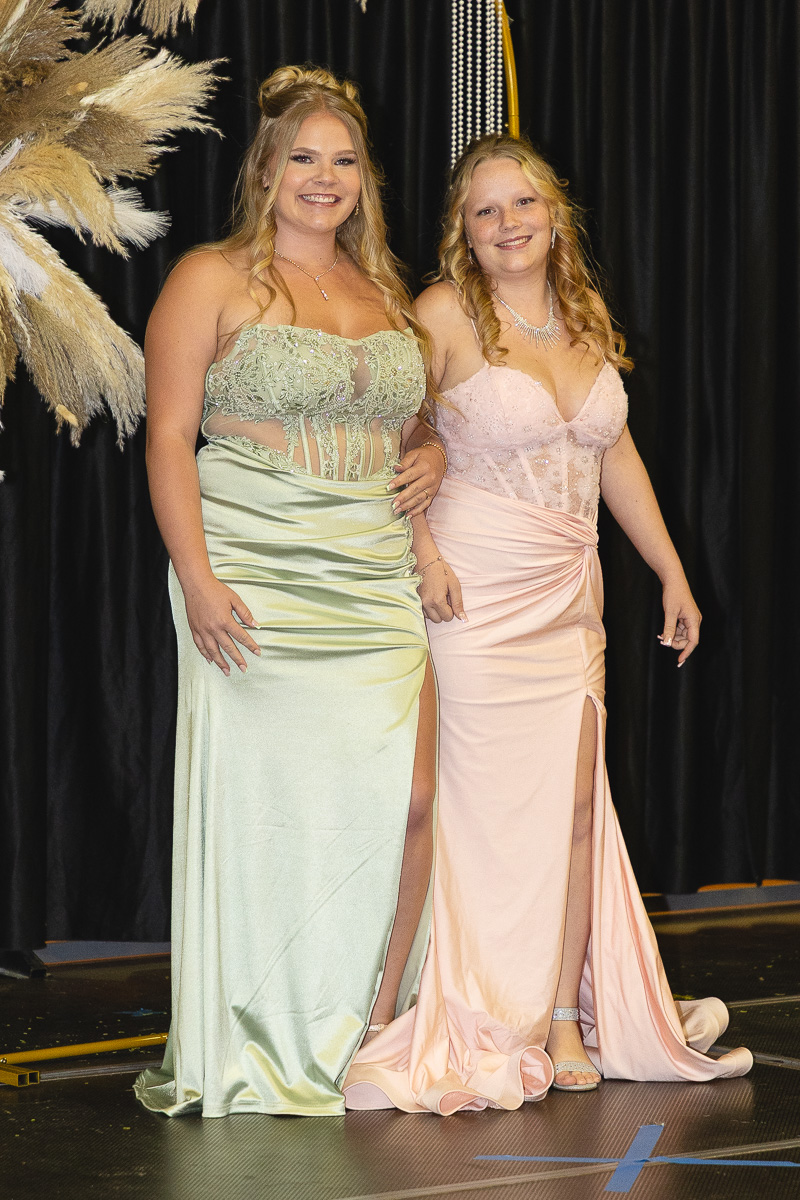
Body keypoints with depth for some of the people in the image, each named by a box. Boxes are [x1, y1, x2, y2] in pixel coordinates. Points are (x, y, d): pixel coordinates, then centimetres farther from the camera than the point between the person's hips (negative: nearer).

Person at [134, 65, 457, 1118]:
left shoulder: (386, 293, 18)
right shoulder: (212, 281, 1)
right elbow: (169, 437, -5)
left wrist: (433, 455, 6)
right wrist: (197, 580, -14)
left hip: (377, 586, 5)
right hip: (257, 586, -5)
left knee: (409, 798, -4)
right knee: (259, 802, -4)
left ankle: (374, 1031, 9)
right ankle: (249, 1053, 7)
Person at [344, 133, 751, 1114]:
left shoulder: (586, 316, 11)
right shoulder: (444, 315, -8)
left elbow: (616, 455, 18)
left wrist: (671, 572, 19)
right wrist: (417, 554, -19)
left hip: (568, 593, 6)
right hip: (476, 592, -6)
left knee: (575, 802, 4)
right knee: (488, 805, -3)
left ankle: (565, 1020, 12)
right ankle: (485, 1026, 6)